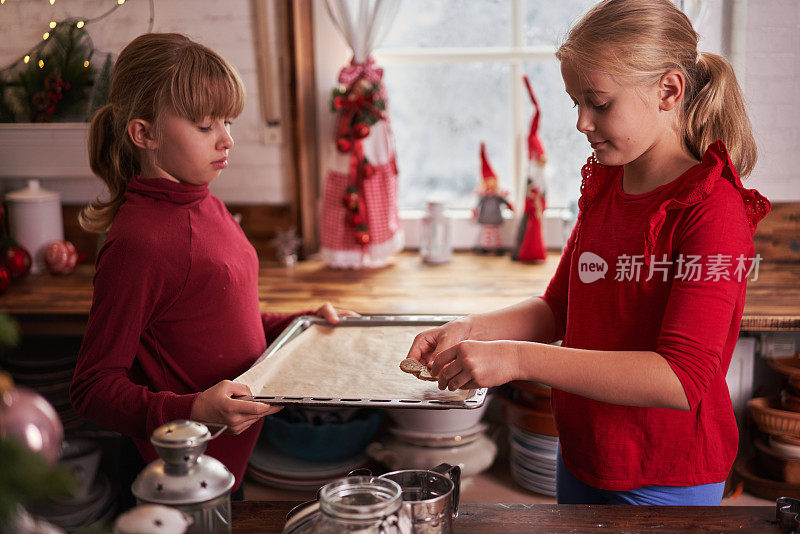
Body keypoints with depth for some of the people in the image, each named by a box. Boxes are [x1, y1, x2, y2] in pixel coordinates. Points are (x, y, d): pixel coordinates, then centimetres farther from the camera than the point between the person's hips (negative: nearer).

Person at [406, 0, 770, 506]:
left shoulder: (712, 210, -21)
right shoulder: (603, 185, 3)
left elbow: (682, 379, -29)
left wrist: (519, 358, -33)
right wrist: (472, 329, -8)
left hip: (666, 483, -6)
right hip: (580, 455, 6)